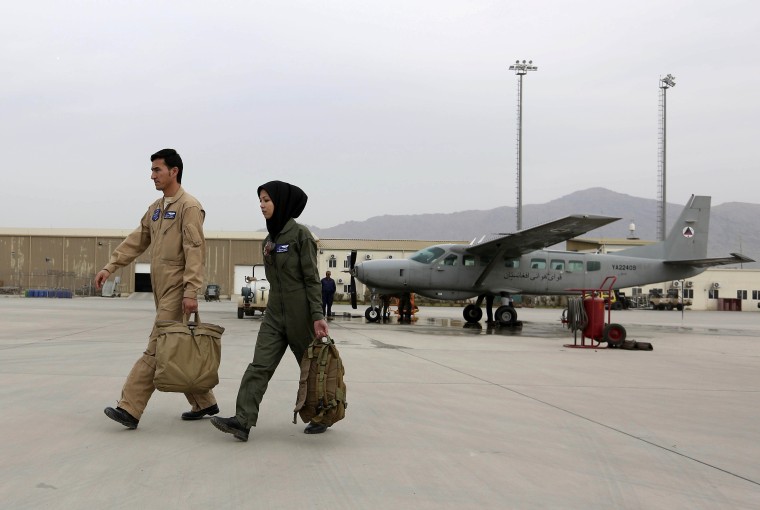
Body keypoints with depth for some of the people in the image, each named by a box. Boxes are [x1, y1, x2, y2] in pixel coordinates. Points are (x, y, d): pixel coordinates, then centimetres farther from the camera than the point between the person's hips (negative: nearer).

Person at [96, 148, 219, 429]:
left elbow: (195, 251, -17)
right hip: (161, 289, 9)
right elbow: (136, 241, 19)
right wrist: (109, 267, 10)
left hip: (177, 290, -9)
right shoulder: (156, 208, 17)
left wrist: (191, 292, -23)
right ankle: (204, 403, 22)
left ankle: (130, 408, -9)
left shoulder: (189, 206, -10)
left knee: (157, 349, -9)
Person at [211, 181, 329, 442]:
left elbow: (312, 278, -13)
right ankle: (242, 421, -13)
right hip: (274, 313, 7)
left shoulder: (300, 234, -10)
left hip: (299, 313, -6)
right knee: (259, 366, -6)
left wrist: (317, 316, -18)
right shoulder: (270, 239, 12)